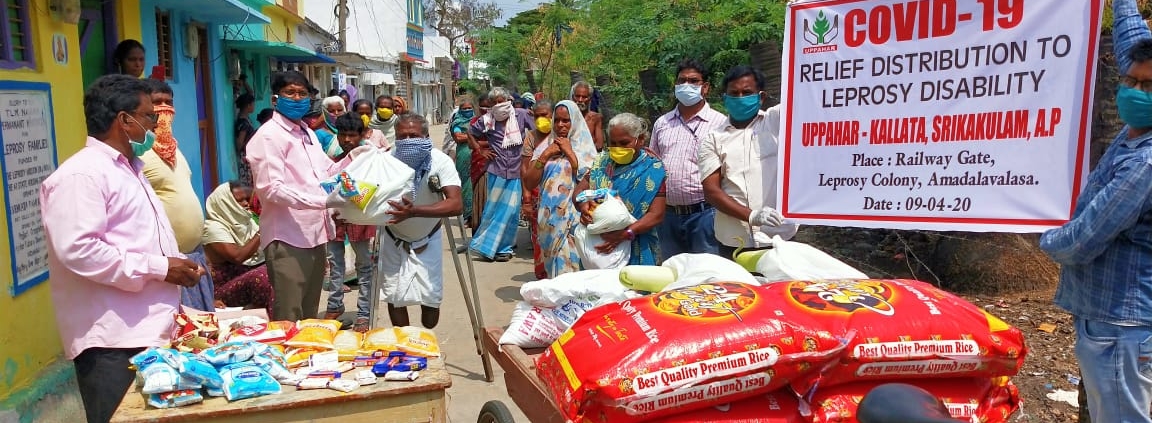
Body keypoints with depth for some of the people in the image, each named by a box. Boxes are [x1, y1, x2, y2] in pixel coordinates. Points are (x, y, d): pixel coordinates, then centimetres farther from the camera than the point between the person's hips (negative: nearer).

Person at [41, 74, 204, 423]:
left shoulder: (128, 168, 20)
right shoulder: (81, 174, -12)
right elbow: (78, 250, -24)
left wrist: (177, 266, 10)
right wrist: (159, 268, -19)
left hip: (149, 330, 9)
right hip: (112, 340, -9)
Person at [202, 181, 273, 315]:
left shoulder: (246, 221, 15)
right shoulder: (214, 227, -8)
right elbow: (237, 256, -23)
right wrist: (261, 233, -19)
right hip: (225, 288, -8)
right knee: (263, 275, -36)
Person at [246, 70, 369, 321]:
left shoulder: (308, 134, 18)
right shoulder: (269, 135, -10)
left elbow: (326, 173, 23)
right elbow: (271, 188, -20)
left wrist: (354, 158, 7)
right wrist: (321, 200, -29)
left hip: (314, 234, 9)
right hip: (288, 238, -9)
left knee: (309, 315, 19)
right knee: (288, 320, -3)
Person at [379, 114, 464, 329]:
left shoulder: (441, 161, -25)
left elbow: (456, 205, -36)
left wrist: (415, 211, -50)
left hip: (428, 239, -1)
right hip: (394, 239, 1)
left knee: (431, 298, 2)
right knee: (395, 296, 5)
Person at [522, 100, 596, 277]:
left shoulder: (585, 147, 2)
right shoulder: (545, 145, 9)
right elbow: (529, 182, 2)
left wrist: (569, 152, -9)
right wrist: (545, 155, -7)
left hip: (573, 216, -3)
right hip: (549, 215, 3)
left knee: (571, 261, -7)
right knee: (553, 259, 8)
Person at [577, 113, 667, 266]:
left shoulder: (653, 169, -7)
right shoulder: (602, 163, 6)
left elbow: (656, 215, -13)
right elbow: (579, 192, 7)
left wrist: (624, 234, -26)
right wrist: (583, 205, -17)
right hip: (597, 247, 3)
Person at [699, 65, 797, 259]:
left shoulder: (776, 120, 8)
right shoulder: (713, 139, 8)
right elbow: (711, 190, -1)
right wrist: (751, 215, -15)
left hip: (779, 238, 0)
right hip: (732, 243, 1)